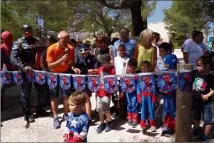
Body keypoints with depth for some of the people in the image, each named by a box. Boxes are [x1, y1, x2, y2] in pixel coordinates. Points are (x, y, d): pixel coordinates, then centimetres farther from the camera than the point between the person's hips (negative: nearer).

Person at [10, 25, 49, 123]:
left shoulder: (36, 42, 10)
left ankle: (39, 110, 32)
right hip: (25, 72, -4)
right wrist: (23, 67, -28)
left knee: (43, 92, 11)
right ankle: (28, 114, 24)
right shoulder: (18, 43, -4)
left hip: (37, 71, 4)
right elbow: (13, 58, -14)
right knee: (25, 94, 7)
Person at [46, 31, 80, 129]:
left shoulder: (71, 49, -12)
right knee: (54, 97, 6)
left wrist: (73, 68, -24)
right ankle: (55, 117, 20)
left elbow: (71, 62, -2)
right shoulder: (51, 49, -21)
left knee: (66, 95, 6)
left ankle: (65, 115, 23)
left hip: (66, 74, 2)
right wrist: (61, 59, -35)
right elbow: (50, 66, -22)